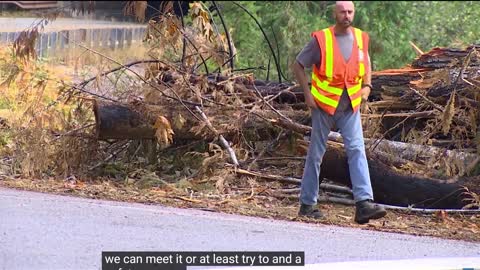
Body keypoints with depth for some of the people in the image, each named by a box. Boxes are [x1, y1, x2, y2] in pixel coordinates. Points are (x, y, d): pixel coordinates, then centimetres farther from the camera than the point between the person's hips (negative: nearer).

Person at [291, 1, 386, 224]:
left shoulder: (361, 38, 4)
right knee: (316, 153, 6)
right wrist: (307, 93, -6)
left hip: (351, 106, 3)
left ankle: (364, 203, -18)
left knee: (357, 150, -11)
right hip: (324, 104, -3)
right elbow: (298, 65, 1)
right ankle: (307, 204, 16)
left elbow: (366, 64, 22)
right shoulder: (321, 40, -8)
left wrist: (367, 86, 5)